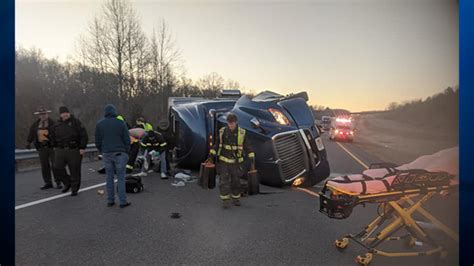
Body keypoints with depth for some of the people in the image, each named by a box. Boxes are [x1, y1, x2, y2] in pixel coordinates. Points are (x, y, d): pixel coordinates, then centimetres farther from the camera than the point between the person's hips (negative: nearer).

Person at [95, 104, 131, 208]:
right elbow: (127, 140, -4)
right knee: (121, 177, 2)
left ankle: (110, 201, 16)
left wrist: (102, 152, 17)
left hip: (106, 154, 3)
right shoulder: (121, 123, -5)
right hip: (119, 153, -3)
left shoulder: (99, 124, 3)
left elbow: (97, 141, 5)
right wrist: (126, 152, 7)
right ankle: (123, 201, 3)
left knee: (109, 177, 12)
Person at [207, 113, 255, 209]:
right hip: (223, 161, 0)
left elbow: (248, 148, -6)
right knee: (224, 181, -5)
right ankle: (225, 200, 6)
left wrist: (252, 161, -10)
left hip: (236, 162, 0)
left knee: (236, 181, 11)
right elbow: (216, 145, 5)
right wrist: (211, 156, -1)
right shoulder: (222, 132, -6)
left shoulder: (242, 133, -10)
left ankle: (235, 198, 30)